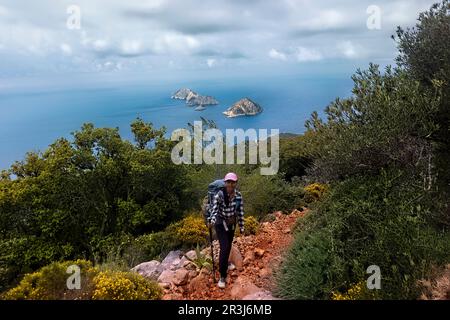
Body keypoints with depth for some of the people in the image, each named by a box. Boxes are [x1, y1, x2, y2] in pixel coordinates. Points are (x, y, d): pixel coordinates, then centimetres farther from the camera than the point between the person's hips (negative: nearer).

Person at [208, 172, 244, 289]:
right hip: (221, 224, -5)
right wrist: (212, 221, -50)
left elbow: (240, 212, -1)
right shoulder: (219, 195, -22)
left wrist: (241, 227, 2)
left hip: (231, 224, 5)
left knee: (228, 247, 18)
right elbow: (215, 209, -32)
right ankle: (222, 276, 0)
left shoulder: (238, 195, -8)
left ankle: (224, 265, 44)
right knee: (224, 248, -12)